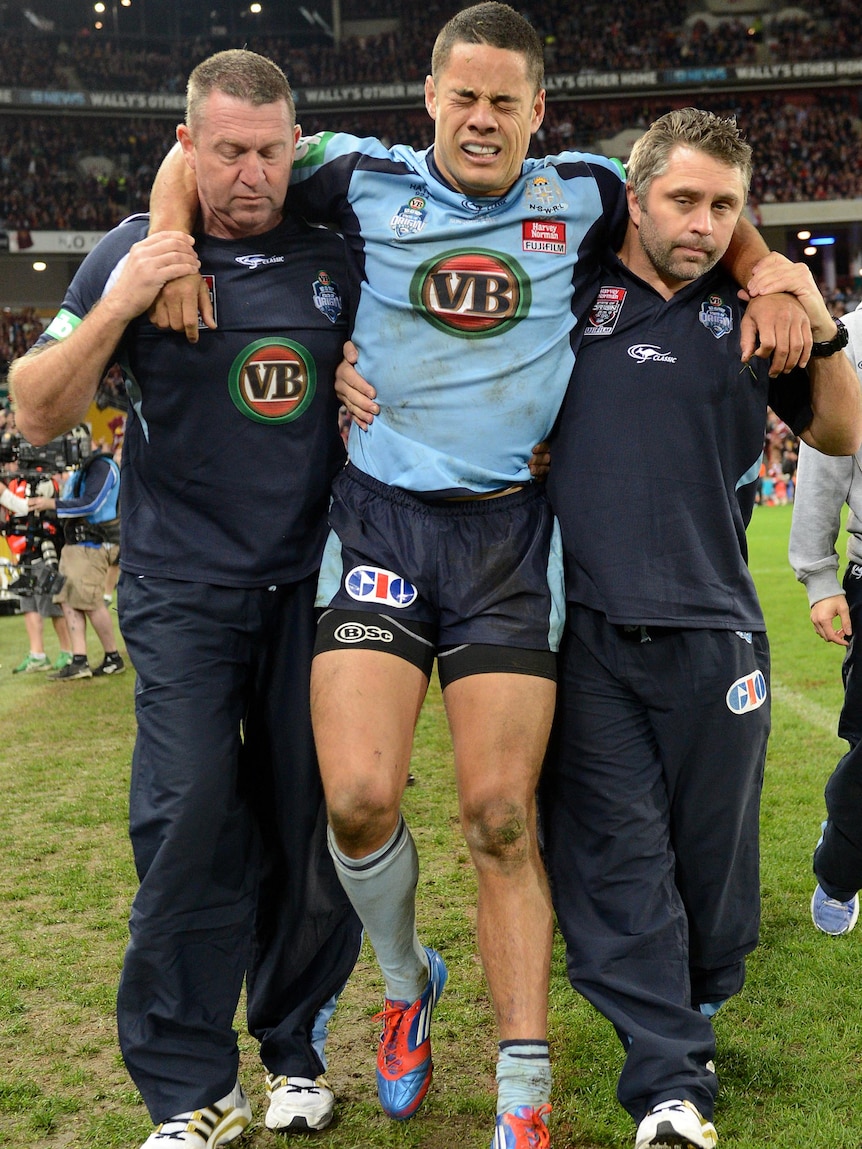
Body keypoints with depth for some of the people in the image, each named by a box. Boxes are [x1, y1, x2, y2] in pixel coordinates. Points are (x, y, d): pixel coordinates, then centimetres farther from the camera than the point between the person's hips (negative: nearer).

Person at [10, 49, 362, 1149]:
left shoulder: (335, 256, 7)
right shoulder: (136, 251, 1)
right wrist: (118, 306, -16)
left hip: (311, 583, 3)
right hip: (183, 591, -2)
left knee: (312, 825, 5)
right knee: (190, 821, -10)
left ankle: (295, 1050, 23)